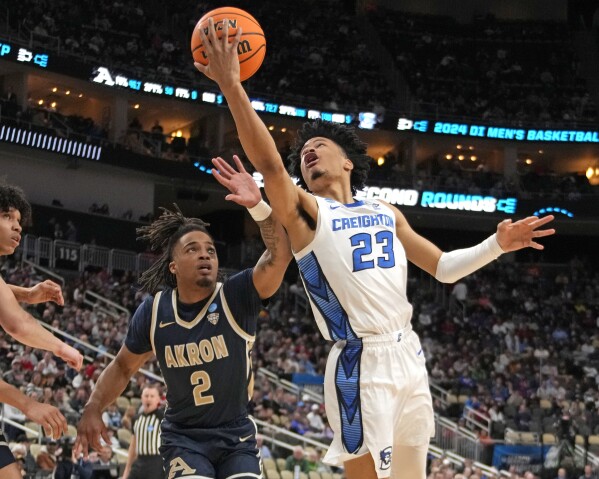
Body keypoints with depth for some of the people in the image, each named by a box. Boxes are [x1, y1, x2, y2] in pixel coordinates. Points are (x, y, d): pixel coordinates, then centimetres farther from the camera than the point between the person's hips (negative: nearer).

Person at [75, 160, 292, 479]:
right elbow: (123, 366, 9)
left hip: (236, 436, 0)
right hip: (183, 437, 0)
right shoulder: (153, 312, -6)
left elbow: (279, 257, -30)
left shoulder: (236, 297, -13)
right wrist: (93, 410, -3)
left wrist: (258, 206, -44)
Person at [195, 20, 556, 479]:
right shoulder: (305, 209, 2)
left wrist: (497, 245, 9)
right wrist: (231, 85, -26)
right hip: (360, 363, -6)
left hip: (408, 355, 6)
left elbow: (443, 267, 25)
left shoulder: (385, 212, 19)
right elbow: (269, 163, -17)